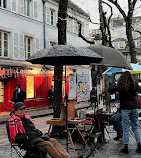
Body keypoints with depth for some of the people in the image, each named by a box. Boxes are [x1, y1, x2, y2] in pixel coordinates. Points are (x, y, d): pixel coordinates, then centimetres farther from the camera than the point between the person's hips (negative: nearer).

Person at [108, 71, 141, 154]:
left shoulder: (120, 86, -10)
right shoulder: (134, 84, -2)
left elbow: (110, 90, -4)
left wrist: (114, 84, 9)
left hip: (125, 109, -3)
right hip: (134, 108, 3)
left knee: (126, 128, 3)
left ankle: (126, 147, 8)